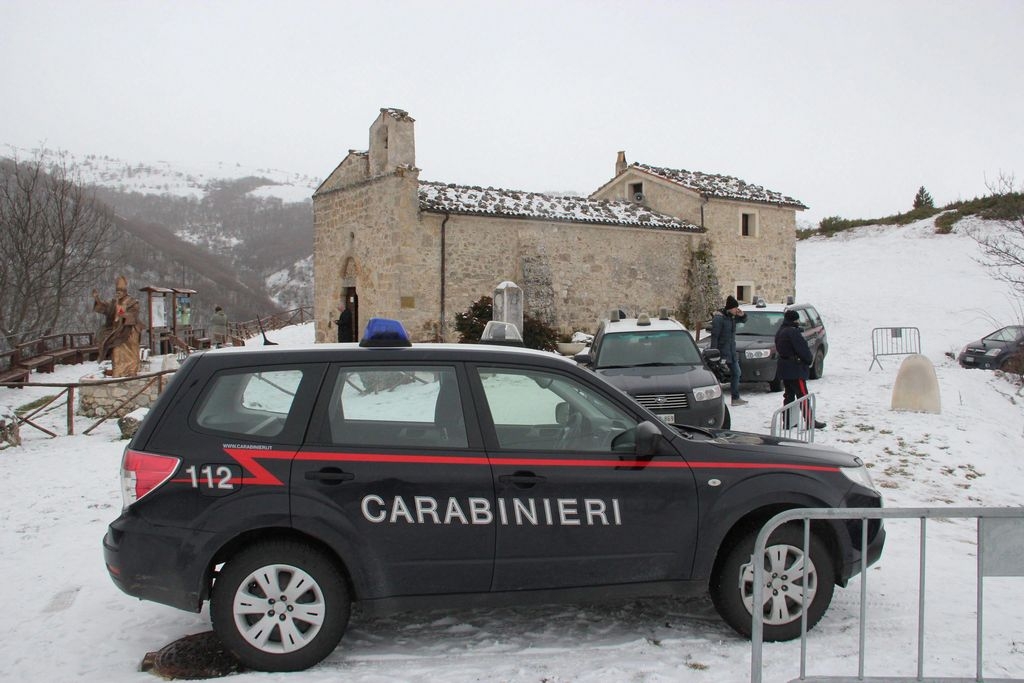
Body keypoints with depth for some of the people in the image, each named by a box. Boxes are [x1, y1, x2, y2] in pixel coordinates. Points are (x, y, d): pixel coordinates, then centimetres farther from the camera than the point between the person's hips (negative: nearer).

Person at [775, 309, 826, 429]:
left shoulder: (780, 332, 12)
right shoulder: (793, 332, -18)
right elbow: (803, 349, -19)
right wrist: (809, 360, -1)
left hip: (784, 369, 9)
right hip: (795, 369, -9)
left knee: (789, 395, 13)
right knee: (803, 395, -5)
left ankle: (787, 421, 14)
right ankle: (810, 421, -3)